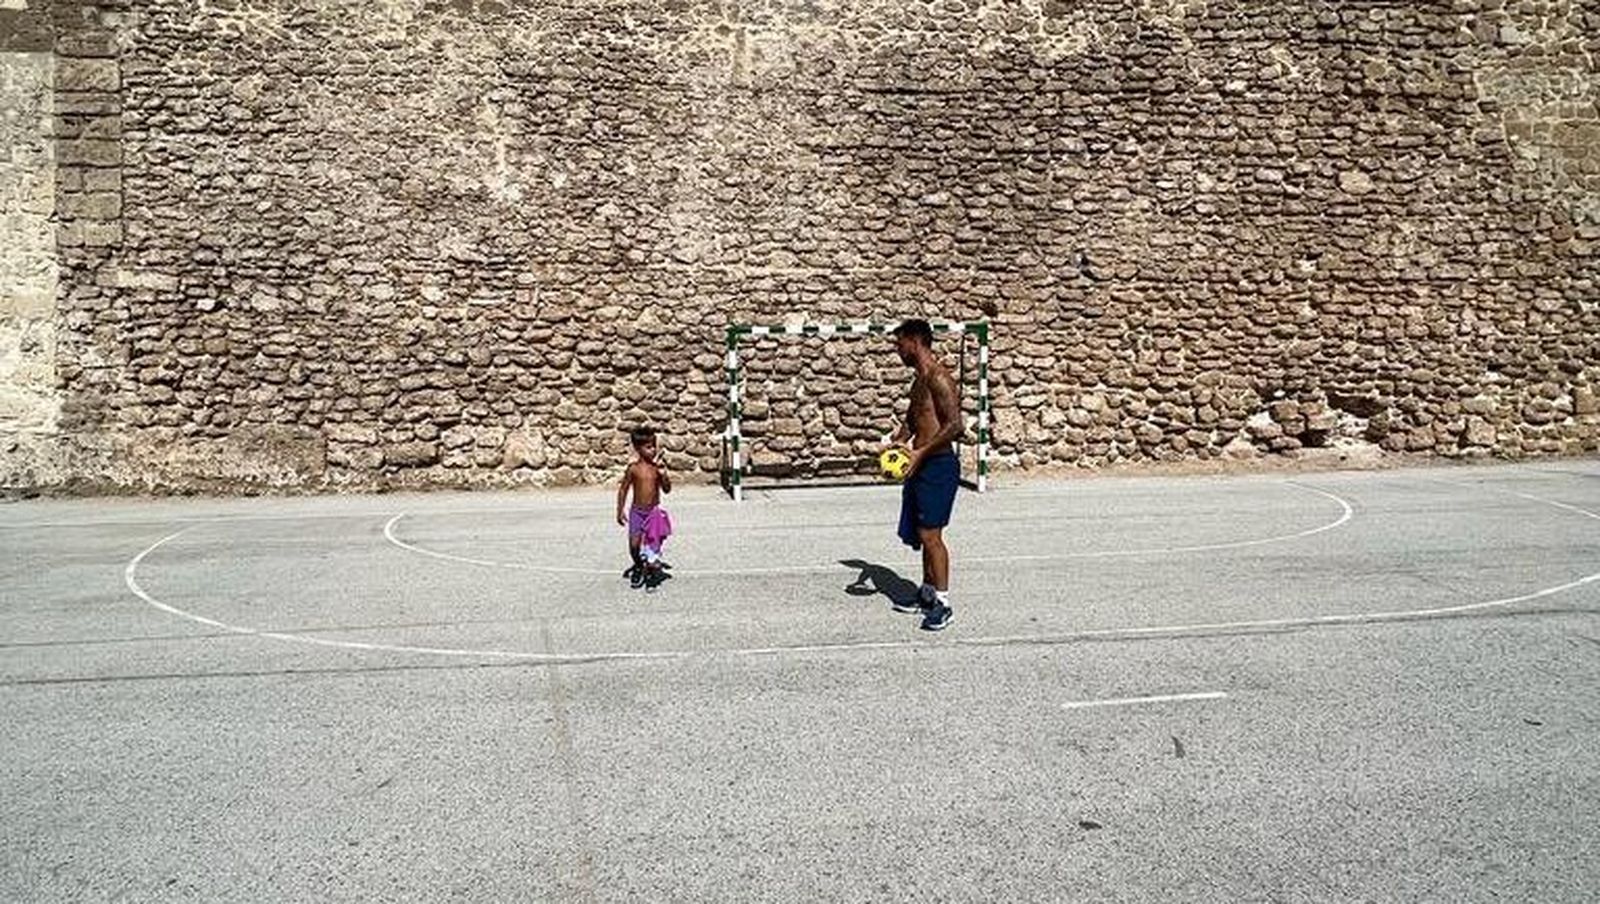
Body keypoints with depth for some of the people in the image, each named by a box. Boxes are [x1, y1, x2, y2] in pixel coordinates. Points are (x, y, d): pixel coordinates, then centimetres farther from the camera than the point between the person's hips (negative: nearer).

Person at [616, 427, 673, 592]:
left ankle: (653, 573, 16)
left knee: (653, 544, 1)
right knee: (634, 544, -2)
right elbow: (623, 489, 2)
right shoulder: (633, 468, -7)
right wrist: (620, 511, 0)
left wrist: (663, 474, -19)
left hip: (654, 511, 1)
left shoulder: (658, 466, -3)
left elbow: (667, 489, -2)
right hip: (637, 511, -1)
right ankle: (639, 567, 26)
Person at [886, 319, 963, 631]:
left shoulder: (938, 379, -15)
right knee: (921, 535, 15)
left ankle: (942, 603, -4)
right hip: (920, 465, 10)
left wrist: (921, 452, -22)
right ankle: (927, 593, 26)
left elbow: (954, 425, -22)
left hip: (938, 466, -10)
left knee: (929, 534, -10)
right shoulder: (919, 381, 15)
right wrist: (898, 441, 7)